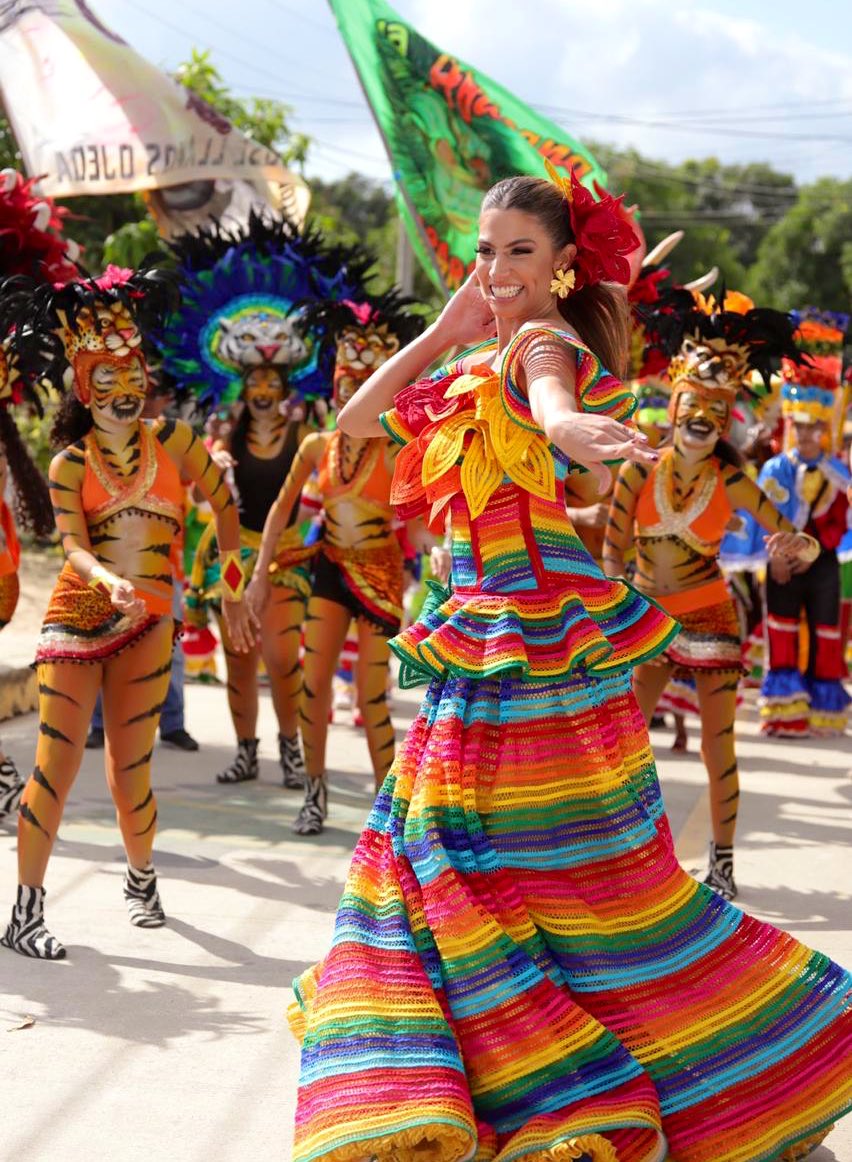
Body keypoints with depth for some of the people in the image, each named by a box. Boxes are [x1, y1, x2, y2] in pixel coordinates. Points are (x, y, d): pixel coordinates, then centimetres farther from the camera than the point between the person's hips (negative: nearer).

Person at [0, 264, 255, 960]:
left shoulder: (170, 440, 5)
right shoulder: (71, 463, 2)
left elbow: (224, 505, 13)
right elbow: (72, 545, -10)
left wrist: (234, 590, 15)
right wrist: (109, 580, -31)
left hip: (147, 624, 1)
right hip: (77, 616, -1)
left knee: (130, 765, 5)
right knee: (57, 764, -8)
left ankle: (142, 879, 30)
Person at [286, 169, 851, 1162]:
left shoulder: (546, 339, -12)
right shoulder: (474, 369, 15)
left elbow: (552, 398, -36)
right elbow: (357, 420, 13)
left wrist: (576, 430, -60)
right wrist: (444, 332, 4)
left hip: (541, 637, -9)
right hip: (482, 643, 9)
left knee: (588, 866, -3)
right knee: (432, 849, 13)